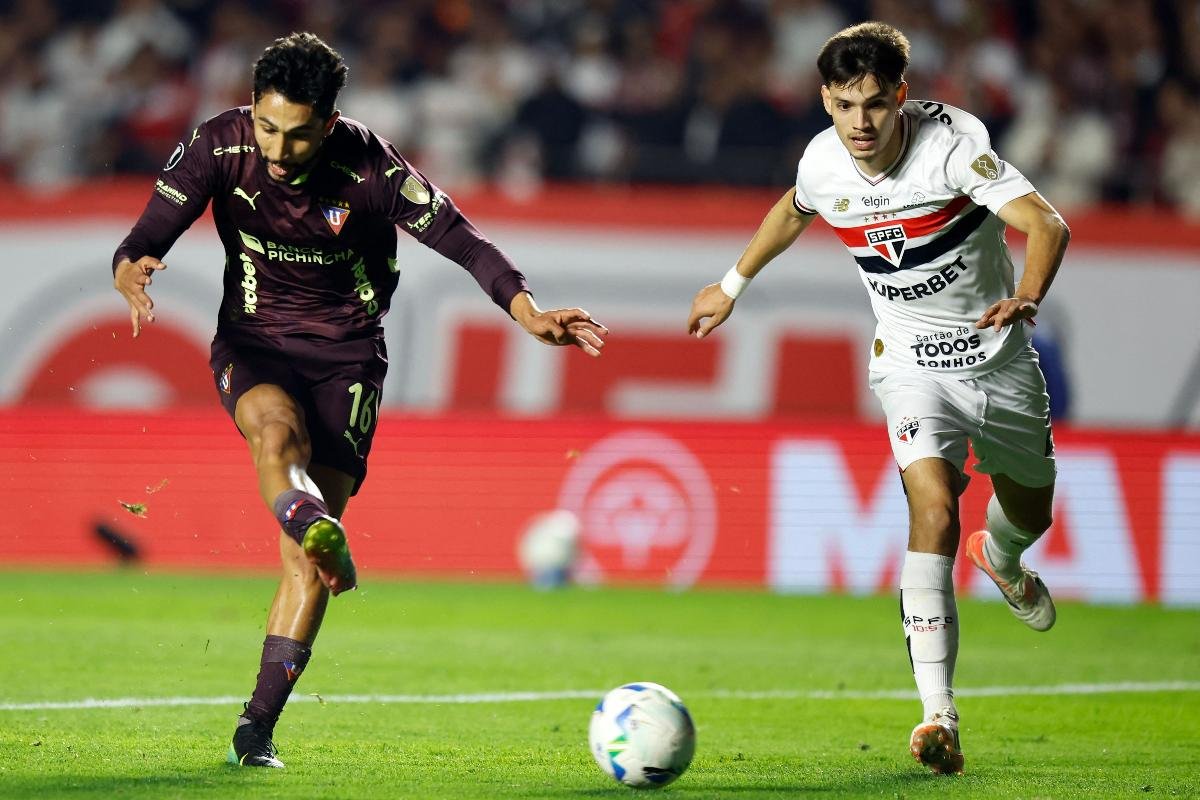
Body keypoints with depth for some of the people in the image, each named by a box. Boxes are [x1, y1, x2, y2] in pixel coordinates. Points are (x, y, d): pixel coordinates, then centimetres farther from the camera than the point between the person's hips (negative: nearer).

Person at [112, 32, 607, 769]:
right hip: (253, 344, 1)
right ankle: (321, 539, -64)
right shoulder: (219, 147, -13)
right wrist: (131, 272, -39)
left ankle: (258, 726, -5)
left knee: (307, 553, -10)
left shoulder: (370, 168, -18)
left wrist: (528, 313, -27)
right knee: (275, 423, -37)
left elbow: (460, 239, -13)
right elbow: (148, 240, -15)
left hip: (346, 354, -1)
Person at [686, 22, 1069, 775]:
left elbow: (1046, 224, -33)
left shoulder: (952, 142, -23)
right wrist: (733, 285, 25)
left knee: (1030, 513, 19)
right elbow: (793, 211, 16)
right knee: (934, 510, -23)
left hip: (998, 353, 0)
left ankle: (1001, 560, 61)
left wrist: (1027, 298, -52)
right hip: (912, 362, 0)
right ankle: (939, 716, -31)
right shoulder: (823, 162, -10)